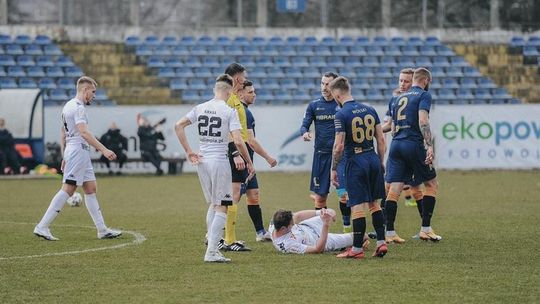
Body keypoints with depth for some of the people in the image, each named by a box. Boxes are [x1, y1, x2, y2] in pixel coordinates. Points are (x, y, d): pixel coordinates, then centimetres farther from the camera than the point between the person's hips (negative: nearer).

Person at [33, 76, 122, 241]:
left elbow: (63, 135, 22)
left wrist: (64, 157, 25)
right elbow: (84, 132, -24)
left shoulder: (68, 106, 18)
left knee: (91, 189, 9)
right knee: (67, 189, -11)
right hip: (78, 151, -11)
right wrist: (104, 150, -27)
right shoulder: (78, 107, -13)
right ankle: (42, 227, -12)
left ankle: (102, 230, 9)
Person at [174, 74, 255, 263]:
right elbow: (238, 141, -16)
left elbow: (178, 126, 6)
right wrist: (249, 162, -4)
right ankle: (211, 252, -9)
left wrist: (188, 152, 8)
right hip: (220, 161, -6)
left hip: (202, 160, 6)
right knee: (222, 207, -1)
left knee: (213, 205, 21)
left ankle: (212, 247, 23)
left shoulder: (200, 108, 6)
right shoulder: (229, 111, -9)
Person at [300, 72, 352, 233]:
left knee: (344, 194, -11)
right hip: (321, 154, 2)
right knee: (320, 197, 5)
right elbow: (305, 124, 4)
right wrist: (305, 132, -19)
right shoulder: (314, 105, 7)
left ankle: (347, 228, -1)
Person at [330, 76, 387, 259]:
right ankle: (381, 243, 13)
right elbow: (381, 139, 8)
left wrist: (334, 170, -6)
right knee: (374, 203, 16)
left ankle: (357, 249, 0)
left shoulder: (341, 115, -11)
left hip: (355, 161, -6)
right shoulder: (370, 110, 7)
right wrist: (381, 162, 18)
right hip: (373, 159, 6)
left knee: (357, 207, -3)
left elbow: (339, 146, -15)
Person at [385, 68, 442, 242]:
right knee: (432, 185, 8)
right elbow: (423, 121, -15)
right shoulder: (424, 95, 0)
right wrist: (430, 146, -21)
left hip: (396, 143, 6)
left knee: (394, 189, 1)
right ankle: (425, 229, 3)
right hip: (414, 144, -6)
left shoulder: (399, 98, 20)